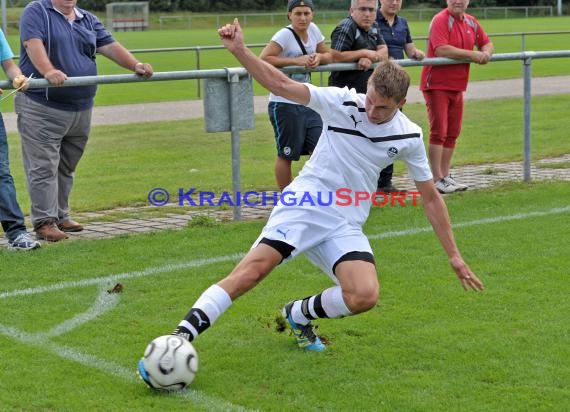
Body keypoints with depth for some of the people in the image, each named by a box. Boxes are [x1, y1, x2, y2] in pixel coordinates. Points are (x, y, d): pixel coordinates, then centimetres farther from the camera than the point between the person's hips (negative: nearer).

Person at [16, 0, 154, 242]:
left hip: (81, 110, 6)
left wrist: (136, 65, -10)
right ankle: (44, 222, -4)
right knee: (43, 167, -6)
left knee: (66, 168, 12)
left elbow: (110, 47, 7)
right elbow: (33, 45, -19)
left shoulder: (88, 20, 16)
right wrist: (49, 71, -37)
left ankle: (61, 216, 20)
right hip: (42, 109, -6)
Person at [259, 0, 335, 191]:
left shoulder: (313, 29, 4)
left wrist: (319, 57, -10)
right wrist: (296, 61, -26)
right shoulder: (285, 34, -16)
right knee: (286, 155, 4)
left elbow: (329, 55, 13)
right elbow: (264, 58, -25)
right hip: (285, 105, -7)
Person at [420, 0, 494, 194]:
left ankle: (445, 176, 20)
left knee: (452, 133, 11)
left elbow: (487, 43, 21)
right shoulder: (440, 20, -13)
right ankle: (437, 180, -6)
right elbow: (441, 50, -26)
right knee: (439, 131, -8)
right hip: (437, 85, -8)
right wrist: (472, 54, -21)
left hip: (457, 86, 8)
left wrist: (486, 53, -4)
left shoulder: (471, 22, 10)